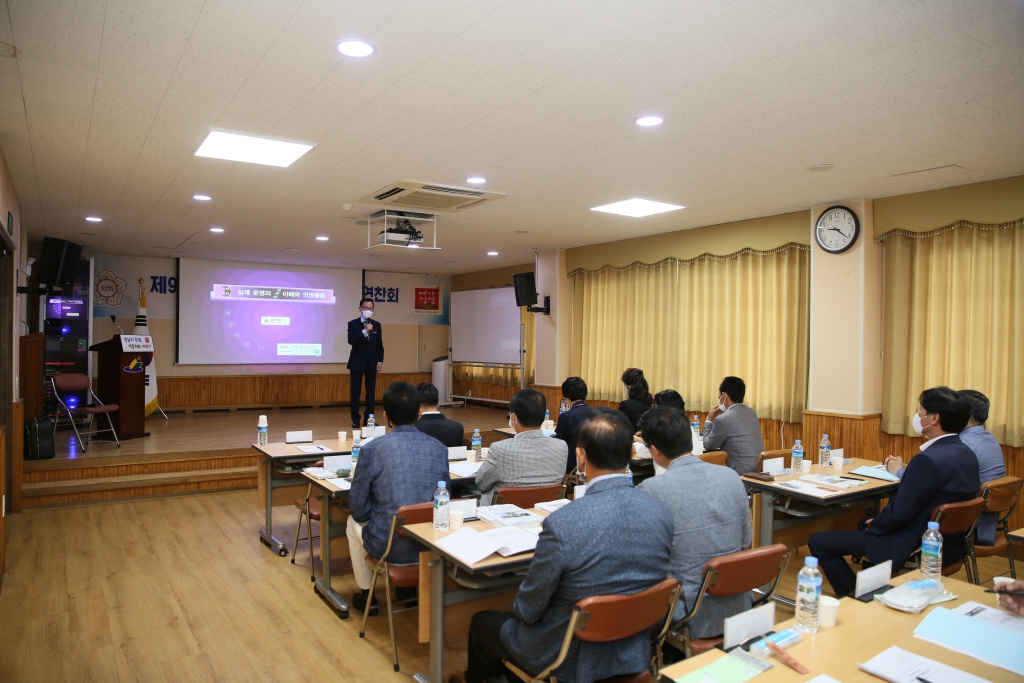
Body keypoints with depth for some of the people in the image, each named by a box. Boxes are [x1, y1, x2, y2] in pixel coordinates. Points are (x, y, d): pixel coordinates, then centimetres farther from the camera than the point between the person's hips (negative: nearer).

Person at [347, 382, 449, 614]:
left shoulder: (372, 449, -13)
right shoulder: (438, 448, -4)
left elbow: (358, 510, -6)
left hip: (388, 548, -3)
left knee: (354, 523, 30)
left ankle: (366, 595, 39)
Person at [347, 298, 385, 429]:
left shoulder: (376, 325, 7)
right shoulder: (353, 324, -3)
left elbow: (379, 345, 10)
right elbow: (351, 340, -19)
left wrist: (380, 361, 2)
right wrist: (365, 331, -28)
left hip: (371, 363, 3)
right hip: (357, 362, -3)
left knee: (371, 392, 5)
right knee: (355, 392, 2)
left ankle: (369, 418, 11)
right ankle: (355, 419, 9)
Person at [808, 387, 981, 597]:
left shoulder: (929, 459, -29)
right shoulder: (967, 455, 1)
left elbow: (899, 512, -23)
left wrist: (873, 525, -5)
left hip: (911, 548, -10)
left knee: (819, 542, -3)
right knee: (866, 523, 34)